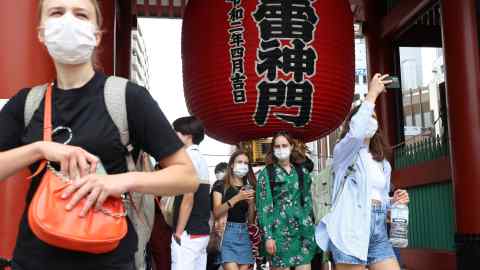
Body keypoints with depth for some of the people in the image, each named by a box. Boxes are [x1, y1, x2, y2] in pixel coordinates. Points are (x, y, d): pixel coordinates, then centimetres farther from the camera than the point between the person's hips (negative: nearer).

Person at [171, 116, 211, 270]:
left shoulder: (189, 157, -10)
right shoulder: (201, 159, 17)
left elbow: (188, 198, -17)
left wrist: (178, 232, -15)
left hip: (189, 233, -9)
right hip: (202, 231, 9)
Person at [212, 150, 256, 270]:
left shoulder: (249, 188, 14)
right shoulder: (221, 185, 1)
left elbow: (251, 220, 13)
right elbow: (216, 213, -11)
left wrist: (251, 203, -5)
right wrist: (236, 198, -18)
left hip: (243, 234, 5)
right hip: (227, 232, -5)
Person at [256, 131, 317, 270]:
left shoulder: (302, 171, 10)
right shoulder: (266, 173, 0)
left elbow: (308, 201, 15)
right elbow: (263, 206, -5)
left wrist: (311, 227, 8)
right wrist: (268, 236, -12)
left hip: (303, 229, 3)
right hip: (280, 230, -3)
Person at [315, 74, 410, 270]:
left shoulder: (383, 164, 22)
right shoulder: (344, 152, 2)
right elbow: (356, 132, -22)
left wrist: (394, 201, 4)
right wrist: (372, 94, -15)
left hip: (378, 231, 6)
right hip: (350, 229, -6)